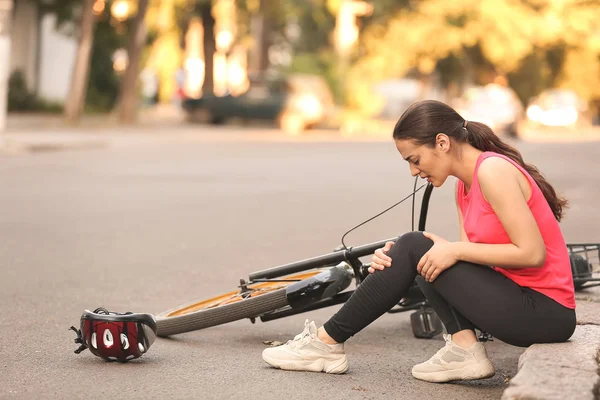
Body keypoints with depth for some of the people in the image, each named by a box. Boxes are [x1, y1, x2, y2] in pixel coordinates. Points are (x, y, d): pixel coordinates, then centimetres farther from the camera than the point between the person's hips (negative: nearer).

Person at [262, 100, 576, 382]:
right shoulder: (465, 187, 14)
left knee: (415, 248, -11)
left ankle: (327, 343, 0)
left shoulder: (493, 171, -14)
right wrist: (398, 262, -7)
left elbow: (532, 253, -21)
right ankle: (464, 348, -2)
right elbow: (465, 257, 6)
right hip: (522, 299, 9)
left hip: (545, 313, -9)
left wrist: (456, 250, -15)